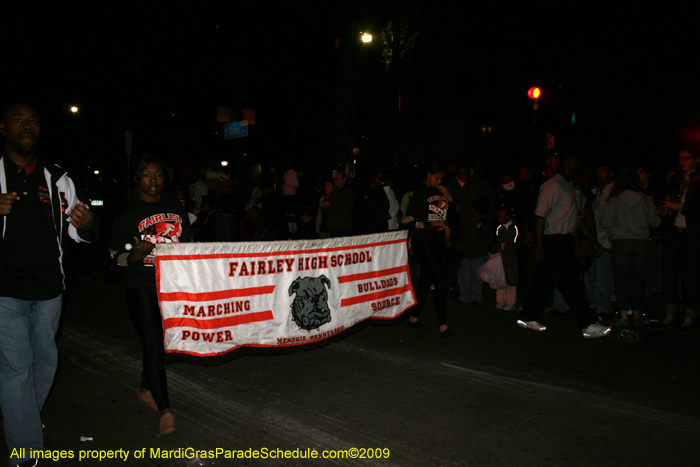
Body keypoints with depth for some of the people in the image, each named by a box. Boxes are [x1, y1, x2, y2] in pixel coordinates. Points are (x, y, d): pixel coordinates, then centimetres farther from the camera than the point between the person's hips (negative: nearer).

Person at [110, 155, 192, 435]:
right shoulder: (128, 215, -3)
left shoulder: (176, 208, 9)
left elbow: (188, 245, 16)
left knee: (163, 341, 13)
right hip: (141, 288, -4)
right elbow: (118, 257, -3)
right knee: (153, 345, -8)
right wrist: (137, 254, -23)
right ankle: (165, 410, -2)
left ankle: (145, 388, 38)